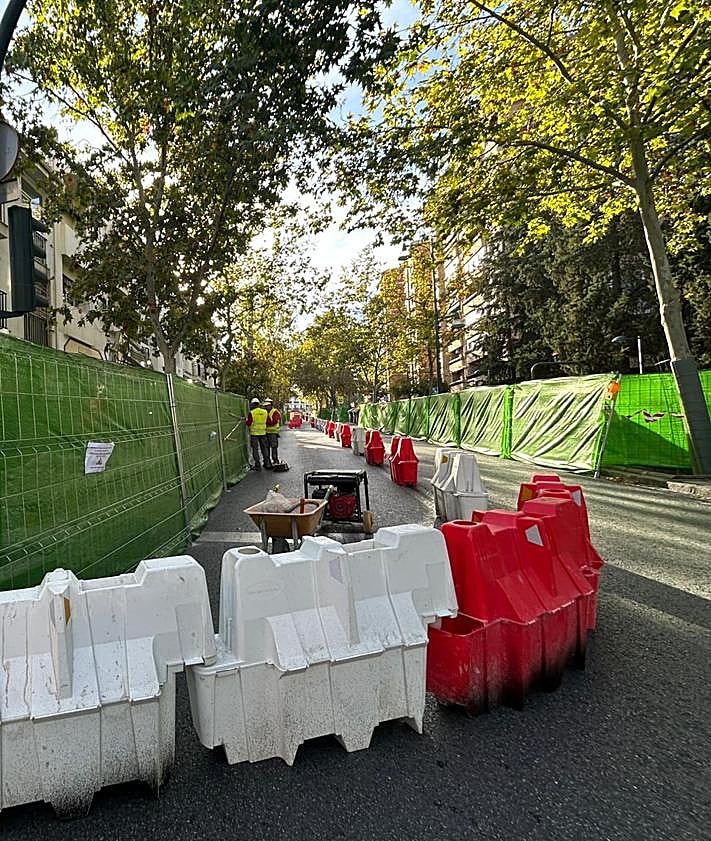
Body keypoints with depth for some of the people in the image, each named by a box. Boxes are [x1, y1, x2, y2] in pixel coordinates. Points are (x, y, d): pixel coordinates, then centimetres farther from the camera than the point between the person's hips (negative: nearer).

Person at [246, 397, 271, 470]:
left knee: (255, 449, 4)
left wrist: (247, 420, 10)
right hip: (263, 433, 4)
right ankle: (268, 464, 16)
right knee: (264, 448, 13)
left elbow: (248, 423, -10)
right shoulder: (265, 412, 1)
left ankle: (257, 465, 5)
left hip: (254, 433, -4)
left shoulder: (251, 413, -12)